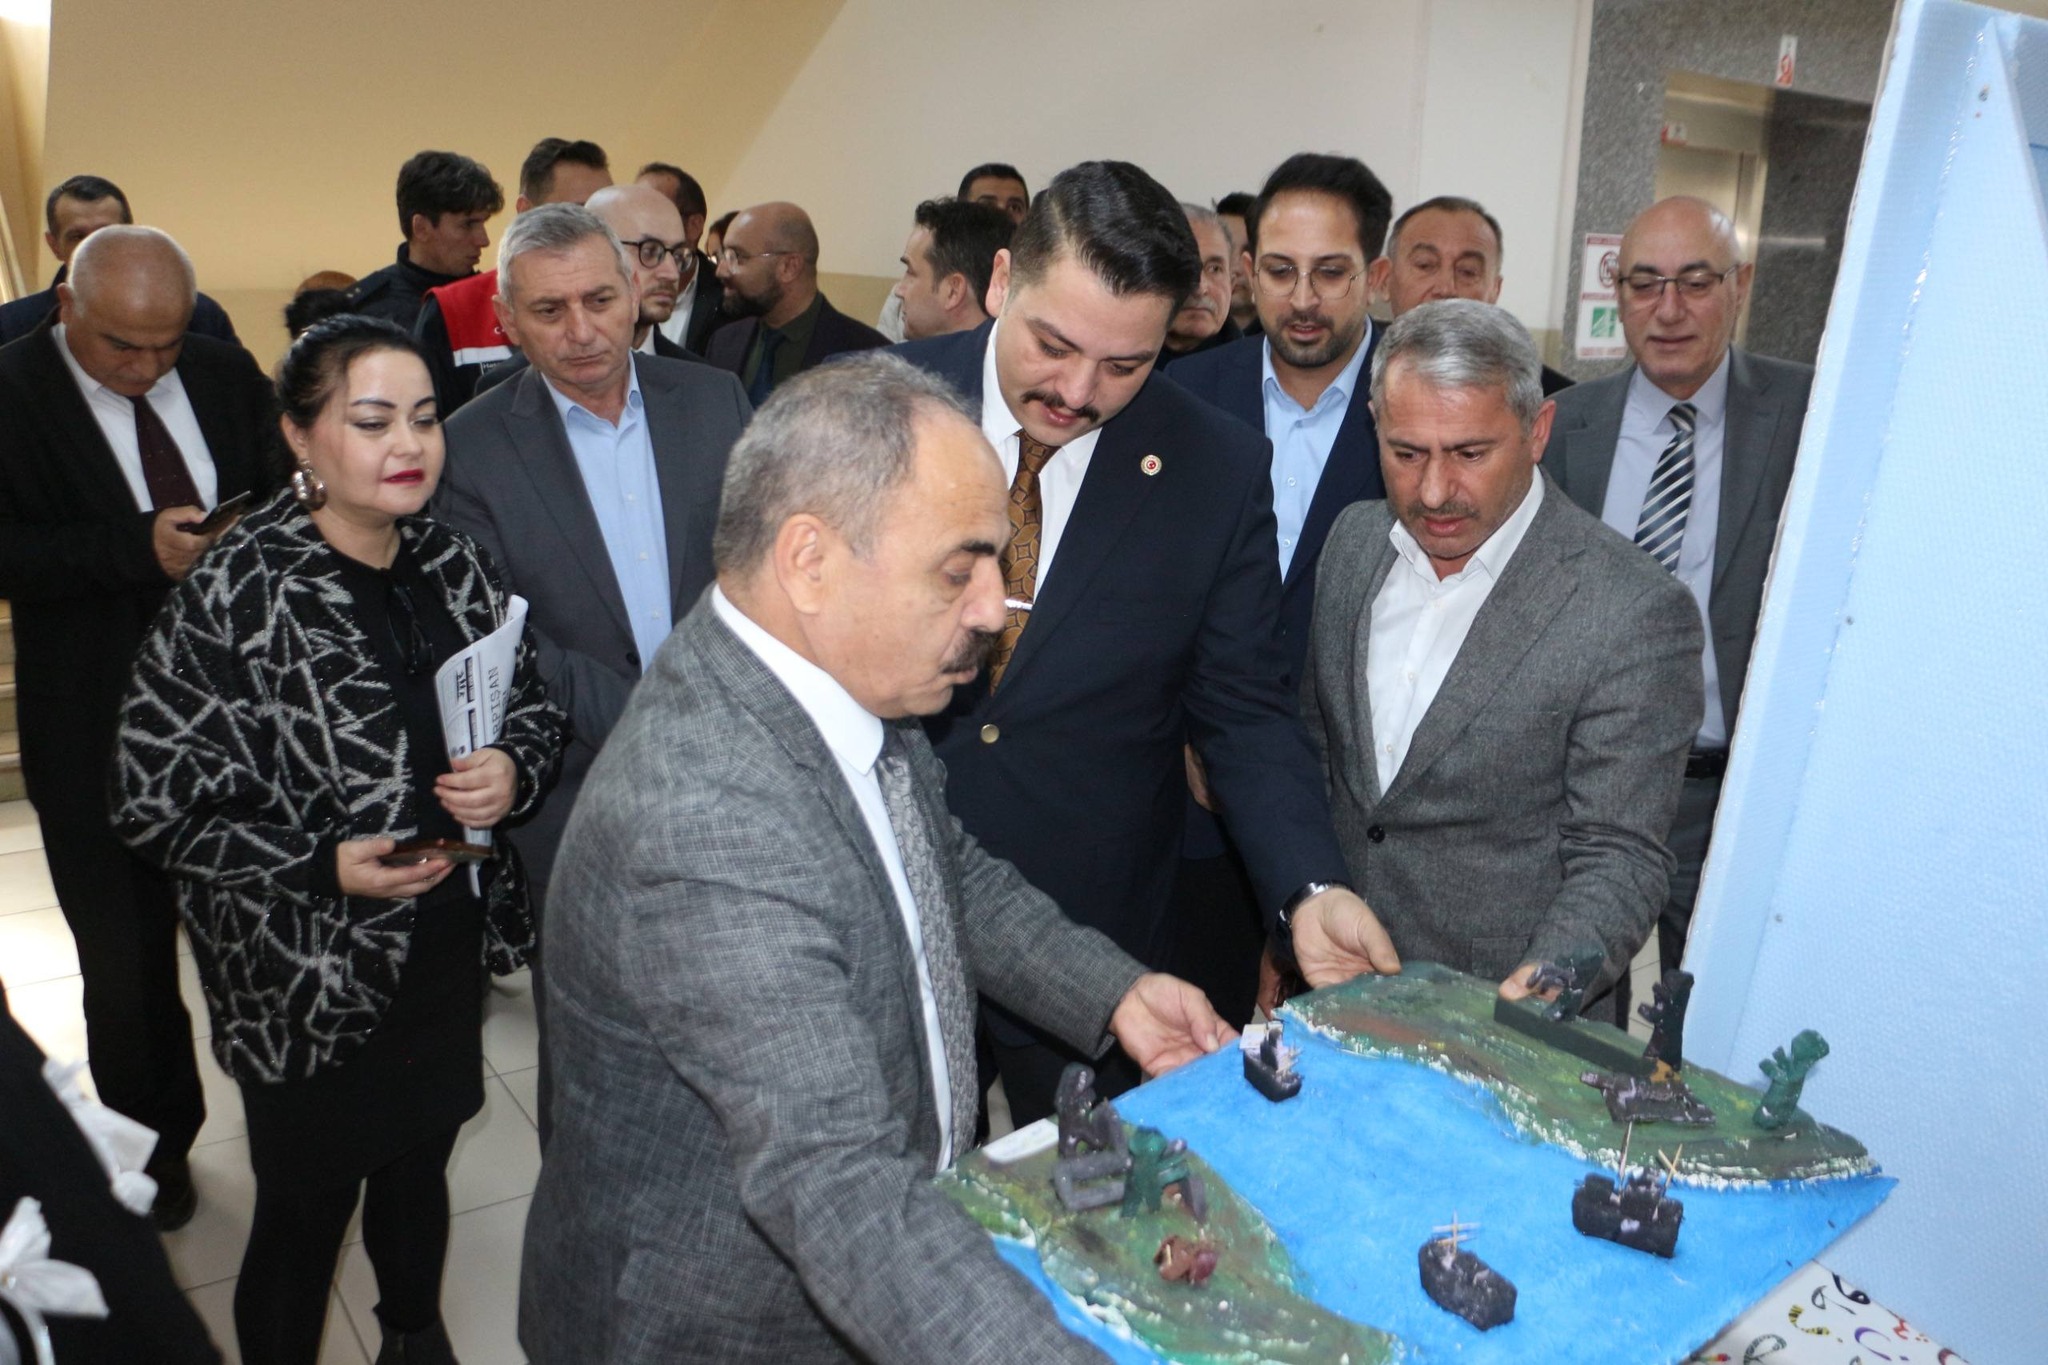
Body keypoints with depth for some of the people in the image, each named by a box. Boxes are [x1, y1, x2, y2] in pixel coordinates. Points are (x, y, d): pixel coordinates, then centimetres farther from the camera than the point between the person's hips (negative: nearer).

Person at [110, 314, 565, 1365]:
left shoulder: (456, 567, -3)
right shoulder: (235, 596, -18)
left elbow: (533, 709, 8)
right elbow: (157, 801, -14)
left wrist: (513, 769, -13)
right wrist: (321, 864, -24)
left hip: (449, 949, 5)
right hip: (306, 980, -5)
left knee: (420, 1166, 26)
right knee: (304, 1211, 14)